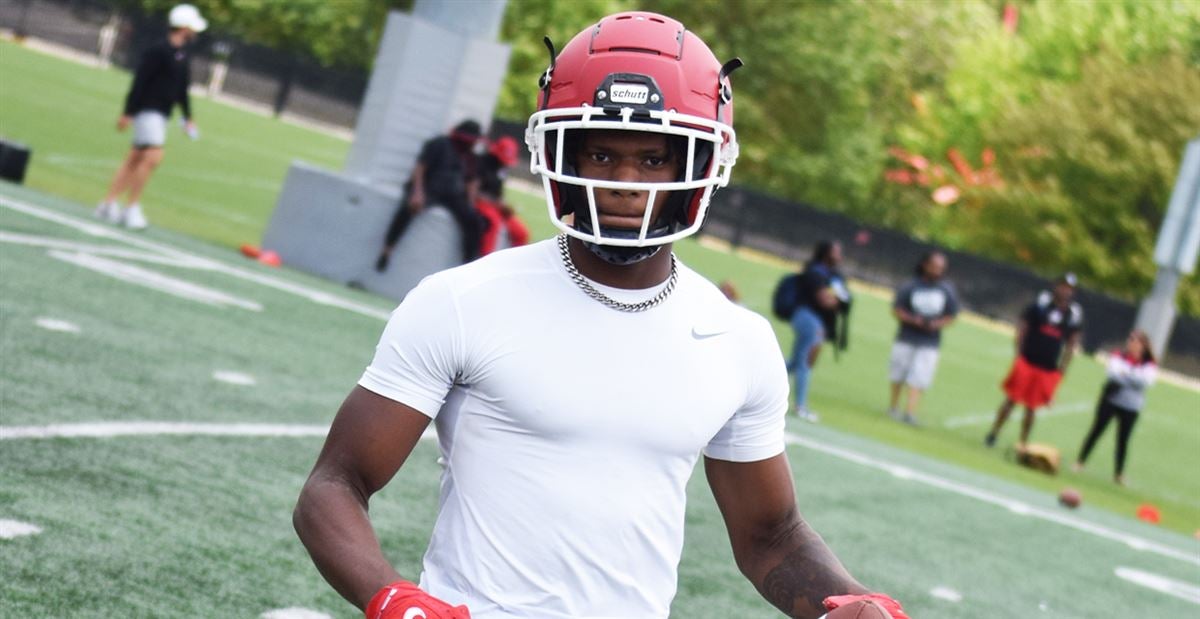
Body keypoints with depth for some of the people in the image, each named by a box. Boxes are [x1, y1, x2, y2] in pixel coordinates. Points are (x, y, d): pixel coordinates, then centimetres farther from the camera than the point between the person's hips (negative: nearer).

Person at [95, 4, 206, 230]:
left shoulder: (183, 56, 13)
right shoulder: (158, 51, -14)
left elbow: (182, 90, 23)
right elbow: (139, 82, -16)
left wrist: (188, 117, 20)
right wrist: (127, 113, -17)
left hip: (161, 114, 9)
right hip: (147, 110, -9)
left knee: (134, 159, 9)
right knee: (153, 156, -16)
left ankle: (109, 204, 12)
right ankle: (132, 208, -9)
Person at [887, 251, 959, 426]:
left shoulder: (947, 290, 1)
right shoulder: (911, 286, -4)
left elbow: (951, 316, 6)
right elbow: (896, 310, -2)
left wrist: (936, 324, -14)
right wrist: (913, 320, -18)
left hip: (929, 343, 0)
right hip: (906, 339, 0)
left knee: (919, 378, -9)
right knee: (898, 373, 10)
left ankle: (910, 412, -12)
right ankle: (893, 407, 26)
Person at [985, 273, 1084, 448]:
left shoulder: (1074, 314, 1)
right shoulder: (1041, 302, -4)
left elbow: (1072, 343, 7)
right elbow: (1022, 327, 0)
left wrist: (1062, 369, 2)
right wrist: (1018, 353, -7)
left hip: (1048, 369, 1)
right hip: (1027, 361, -1)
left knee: (1031, 407, 6)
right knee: (1011, 399, 1)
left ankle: (1022, 443, 14)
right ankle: (993, 433, 13)